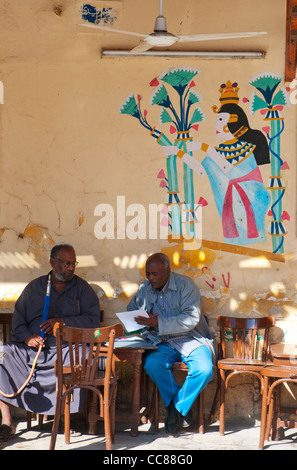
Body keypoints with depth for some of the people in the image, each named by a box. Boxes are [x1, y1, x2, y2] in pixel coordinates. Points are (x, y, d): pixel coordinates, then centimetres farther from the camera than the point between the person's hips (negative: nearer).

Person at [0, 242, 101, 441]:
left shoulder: (81, 287, 13)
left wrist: (62, 321, -11)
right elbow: (18, 319, 11)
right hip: (30, 347, 2)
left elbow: (93, 319, 2)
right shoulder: (35, 287, 17)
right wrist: (27, 337, -10)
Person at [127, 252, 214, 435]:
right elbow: (131, 311, 23)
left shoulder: (185, 285, -7)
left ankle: (178, 407, -8)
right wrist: (143, 321, -1)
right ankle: (181, 411, -13)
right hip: (164, 344, 3)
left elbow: (191, 319, -16)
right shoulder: (145, 289, 8)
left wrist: (158, 323, -24)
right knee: (152, 364, -30)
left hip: (191, 339, -3)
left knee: (204, 369, -32)